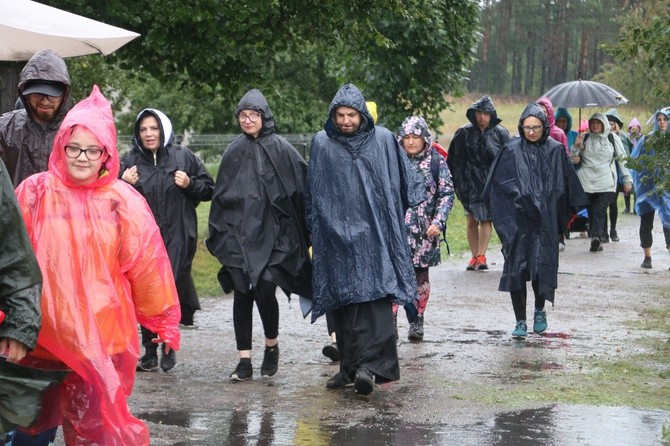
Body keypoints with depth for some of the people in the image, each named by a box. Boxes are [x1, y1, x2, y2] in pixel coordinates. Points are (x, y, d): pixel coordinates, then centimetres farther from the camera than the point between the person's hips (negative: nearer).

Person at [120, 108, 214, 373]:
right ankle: (150, 352, 12)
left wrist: (190, 184, -8)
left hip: (176, 239, -2)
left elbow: (209, 189, 11)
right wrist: (122, 184, -9)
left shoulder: (183, 158, 5)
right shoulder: (129, 162, 8)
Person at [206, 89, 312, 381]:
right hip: (239, 234, 3)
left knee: (264, 290, -12)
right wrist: (218, 234, 11)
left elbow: (301, 189, -1)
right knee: (242, 295, 2)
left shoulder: (281, 149, 0)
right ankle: (244, 361, 6)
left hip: (271, 233, -3)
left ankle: (272, 346, 14)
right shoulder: (234, 152, 10)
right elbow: (220, 195, 15)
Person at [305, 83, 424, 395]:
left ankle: (369, 365, -16)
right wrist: (315, 231, 9)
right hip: (336, 234, 1)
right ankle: (349, 366, 9)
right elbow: (313, 194, 10)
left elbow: (405, 179, 13)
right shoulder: (322, 144, 5)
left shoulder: (383, 140, 3)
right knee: (343, 300, 3)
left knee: (375, 296, -12)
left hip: (374, 233, -1)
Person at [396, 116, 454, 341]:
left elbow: (447, 193, 1)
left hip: (424, 230, 0)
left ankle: (417, 321, 17)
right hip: (397, 227, 0)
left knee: (420, 274, 8)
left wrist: (438, 222, -10)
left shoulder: (436, 161, 2)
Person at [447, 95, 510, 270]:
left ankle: (481, 256, -7)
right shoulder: (465, 133, 1)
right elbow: (456, 161, 5)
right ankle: (475, 256, 10)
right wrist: (460, 184, 0)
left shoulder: (500, 133, 0)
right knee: (472, 221, 2)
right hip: (471, 182, 1)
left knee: (486, 219, -8)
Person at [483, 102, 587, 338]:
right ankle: (520, 321, 0)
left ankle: (540, 311, 26)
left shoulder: (556, 151, 5)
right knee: (516, 267, -6)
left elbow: (564, 186, 10)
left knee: (543, 265, 0)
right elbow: (499, 184, 1)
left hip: (545, 220, 1)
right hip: (518, 220, -1)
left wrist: (562, 219, 7)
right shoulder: (512, 150, 1)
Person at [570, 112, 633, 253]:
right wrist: (576, 146, -3)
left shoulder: (613, 139, 9)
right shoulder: (585, 138, 13)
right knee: (591, 211, -3)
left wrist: (627, 179, 10)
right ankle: (597, 240, -2)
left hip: (606, 183, -2)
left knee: (599, 210, -16)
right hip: (586, 181, 2)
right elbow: (573, 160, 16)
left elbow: (622, 160, 14)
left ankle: (596, 237, -27)